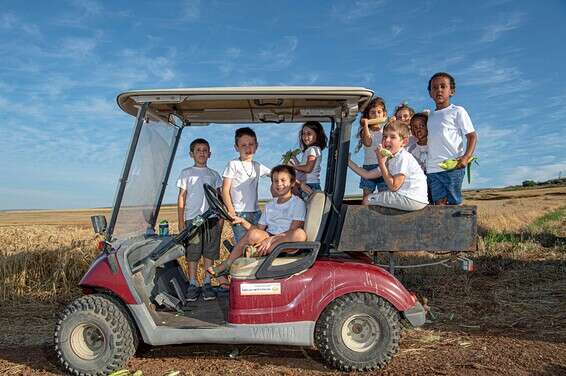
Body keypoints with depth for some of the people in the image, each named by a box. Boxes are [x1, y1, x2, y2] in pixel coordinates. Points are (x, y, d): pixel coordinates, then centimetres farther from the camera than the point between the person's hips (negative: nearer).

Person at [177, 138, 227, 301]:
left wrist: (221, 218, 5)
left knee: (210, 253, 4)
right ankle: (193, 284, 11)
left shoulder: (214, 175, 13)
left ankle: (207, 283, 12)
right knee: (192, 254, 1)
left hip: (212, 218, 2)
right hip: (192, 218, -2)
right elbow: (181, 198, 5)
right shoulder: (186, 173, 7)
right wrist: (181, 221, -1)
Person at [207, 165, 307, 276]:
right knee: (254, 233, -29)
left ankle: (256, 251, -35)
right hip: (269, 239, 4)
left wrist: (272, 239, -22)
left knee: (300, 234, -37)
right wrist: (243, 222, 0)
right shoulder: (269, 205, 19)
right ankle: (226, 265, -21)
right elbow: (259, 229, 16)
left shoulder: (298, 203, 2)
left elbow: (293, 230, -11)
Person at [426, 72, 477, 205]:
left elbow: (472, 136, -1)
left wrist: (466, 157, -14)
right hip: (432, 169, 4)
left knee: (454, 202, -2)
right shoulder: (430, 115, 19)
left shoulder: (457, 111, 3)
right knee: (439, 202, -1)